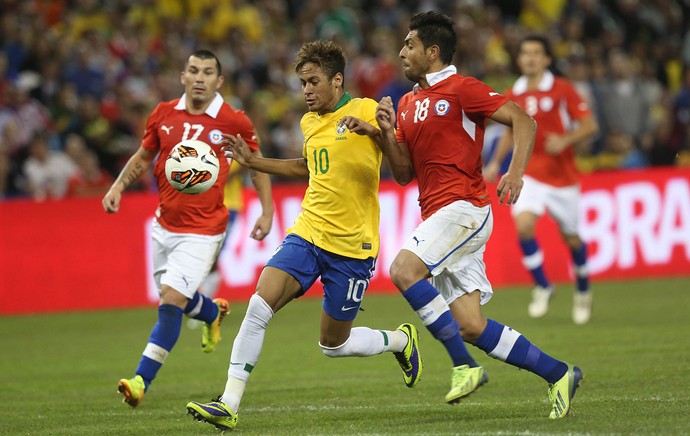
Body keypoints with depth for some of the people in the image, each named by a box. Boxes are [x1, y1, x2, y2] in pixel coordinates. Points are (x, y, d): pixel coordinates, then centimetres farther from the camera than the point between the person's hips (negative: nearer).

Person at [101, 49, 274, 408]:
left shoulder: (233, 122, -8)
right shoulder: (163, 115, 1)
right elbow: (143, 157, 15)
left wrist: (267, 211, 2)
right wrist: (119, 186, -2)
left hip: (202, 230, -5)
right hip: (164, 224, 5)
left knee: (171, 301, -16)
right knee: (173, 297, 19)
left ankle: (141, 380, -14)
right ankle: (213, 313, 54)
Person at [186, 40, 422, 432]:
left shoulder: (365, 110, -9)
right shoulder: (310, 123, 12)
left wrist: (379, 132, -33)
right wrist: (254, 162, 25)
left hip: (352, 246, -5)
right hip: (307, 234, 5)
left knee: (333, 345, 5)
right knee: (259, 305, -16)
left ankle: (402, 340, 34)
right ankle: (229, 405, -15)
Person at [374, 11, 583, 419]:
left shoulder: (461, 89, -5)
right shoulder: (408, 103, 18)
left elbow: (524, 121, -10)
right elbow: (404, 174, 19)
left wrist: (516, 172, -24)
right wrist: (388, 133, 2)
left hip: (465, 208, -8)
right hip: (437, 213, 8)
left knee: (404, 269, -27)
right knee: (471, 327, 0)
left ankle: (465, 366, -21)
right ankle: (557, 373, 12)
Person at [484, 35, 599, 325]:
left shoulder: (562, 89, -7)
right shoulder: (513, 96, 4)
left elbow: (589, 125, -7)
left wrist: (565, 140, -24)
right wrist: (496, 162, 9)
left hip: (563, 175, -2)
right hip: (530, 173, 2)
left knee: (570, 237, 8)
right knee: (523, 225, -22)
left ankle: (583, 290, 35)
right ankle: (542, 287, -4)